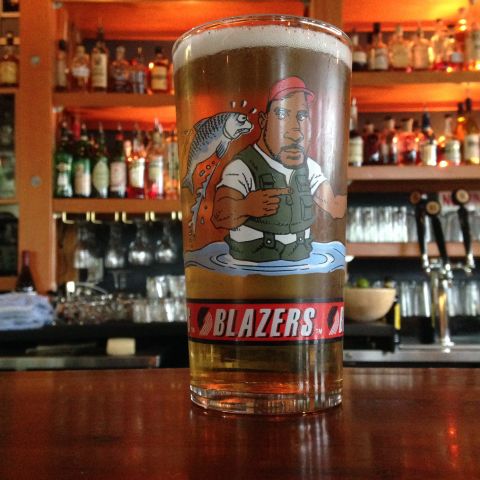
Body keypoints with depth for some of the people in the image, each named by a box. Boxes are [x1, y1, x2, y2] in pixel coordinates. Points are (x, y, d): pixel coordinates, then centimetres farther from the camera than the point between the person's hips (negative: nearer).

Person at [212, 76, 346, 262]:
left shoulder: (310, 167, 8)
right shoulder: (241, 167, -13)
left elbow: (336, 207, 1)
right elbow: (219, 217, -23)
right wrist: (246, 207, -41)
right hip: (251, 270, -5)